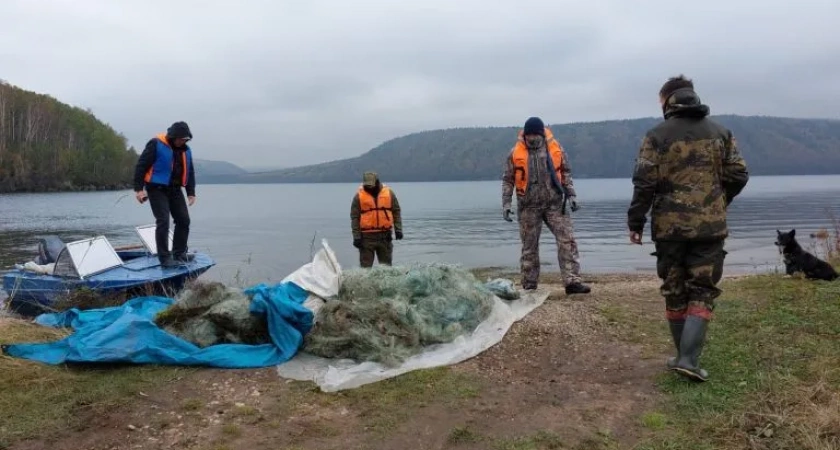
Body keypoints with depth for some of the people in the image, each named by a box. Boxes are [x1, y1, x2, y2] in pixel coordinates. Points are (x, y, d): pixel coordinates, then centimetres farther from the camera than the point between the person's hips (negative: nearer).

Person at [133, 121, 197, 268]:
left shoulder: (186, 150, 9)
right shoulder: (156, 145, -12)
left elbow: (190, 171, 18)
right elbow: (141, 165, -13)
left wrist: (191, 192, 14)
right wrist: (139, 188, -17)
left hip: (175, 190, 7)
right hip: (157, 189, -7)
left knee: (184, 220, 6)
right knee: (163, 222, -12)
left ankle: (179, 253, 19)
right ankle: (165, 258, -6)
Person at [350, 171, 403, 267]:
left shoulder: (388, 193, 3)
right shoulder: (359, 196, -2)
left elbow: (396, 212, 8)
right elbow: (354, 217, -2)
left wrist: (398, 229, 0)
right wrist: (356, 236, -8)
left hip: (385, 235, 2)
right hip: (366, 237, -2)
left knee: (386, 264, 11)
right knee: (365, 265, 1)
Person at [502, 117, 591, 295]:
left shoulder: (555, 148, 2)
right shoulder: (516, 153, -2)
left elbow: (566, 172, 11)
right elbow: (507, 180, 4)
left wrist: (571, 194, 3)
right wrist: (506, 203, -4)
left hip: (555, 204, 1)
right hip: (529, 207, -1)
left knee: (567, 241, -7)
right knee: (529, 247, 5)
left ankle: (572, 281, -4)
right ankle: (529, 287, 15)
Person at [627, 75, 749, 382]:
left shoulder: (657, 135, -2)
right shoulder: (720, 132, 8)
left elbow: (644, 183, -8)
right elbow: (738, 176, 8)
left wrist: (635, 222, 0)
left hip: (669, 227, -1)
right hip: (710, 226, 1)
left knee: (675, 292, 11)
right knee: (702, 292, 5)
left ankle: (685, 356, 20)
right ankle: (688, 359, -7)